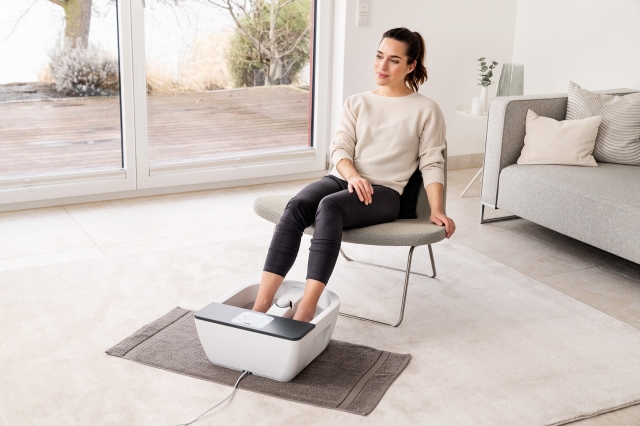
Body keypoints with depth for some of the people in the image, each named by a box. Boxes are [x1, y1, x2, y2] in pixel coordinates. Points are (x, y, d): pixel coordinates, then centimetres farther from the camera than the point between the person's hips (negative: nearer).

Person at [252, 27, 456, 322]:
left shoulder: (426, 110, 9)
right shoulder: (356, 103, 18)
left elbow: (432, 164, 3)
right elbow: (340, 148, 6)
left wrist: (437, 210, -11)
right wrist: (352, 176, -16)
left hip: (384, 191, -3)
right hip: (341, 179, 4)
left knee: (329, 206, -37)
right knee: (296, 206, -31)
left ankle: (305, 311, -46)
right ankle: (261, 305, -38)